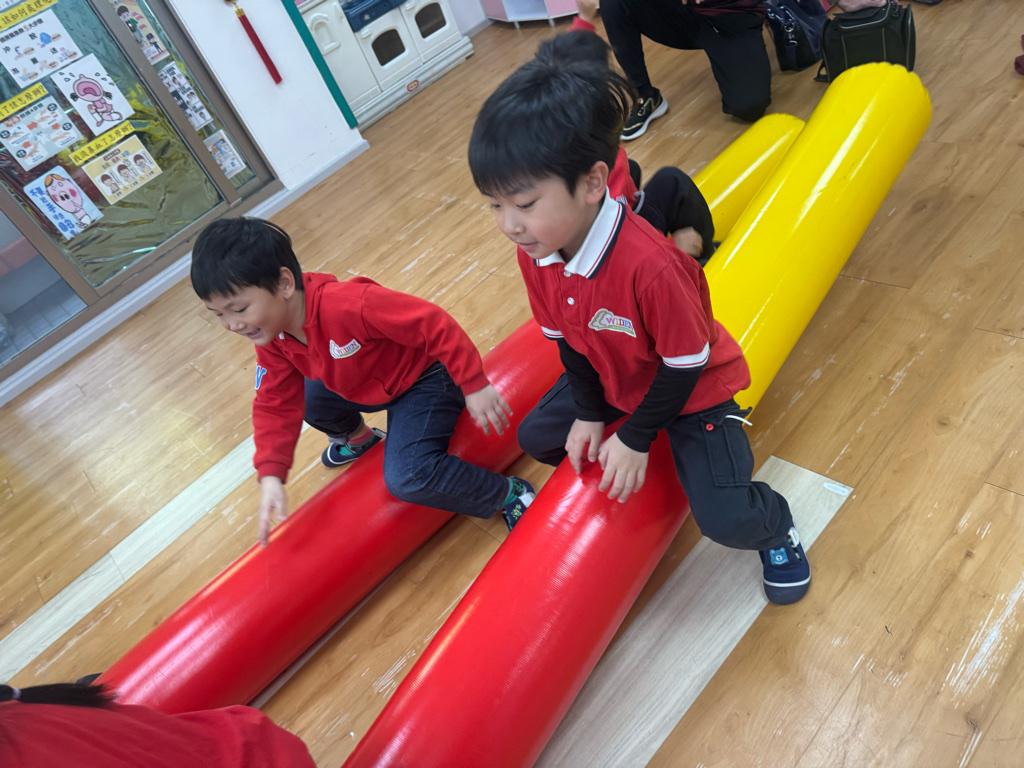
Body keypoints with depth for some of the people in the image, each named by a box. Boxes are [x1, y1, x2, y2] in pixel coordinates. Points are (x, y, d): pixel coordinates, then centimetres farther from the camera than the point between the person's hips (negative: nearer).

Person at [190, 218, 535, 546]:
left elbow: (435, 325, -33)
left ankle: (508, 493, -5)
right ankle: (358, 438, 38)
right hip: (369, 388, 8)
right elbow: (276, 405, -5)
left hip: (426, 379, -8)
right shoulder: (271, 339, -11)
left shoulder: (349, 305, -38)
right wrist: (271, 474, -17)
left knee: (406, 478, -24)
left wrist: (474, 386, -27)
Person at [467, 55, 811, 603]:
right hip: (612, 380, 7)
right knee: (536, 437, 11)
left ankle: (775, 527, 20)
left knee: (726, 519, -18)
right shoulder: (533, 253, -17)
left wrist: (635, 438, -17)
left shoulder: (651, 264, -40)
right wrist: (588, 414, -3)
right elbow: (566, 339, -1)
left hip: (694, 386, -6)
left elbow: (685, 364, -25)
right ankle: (613, 469, 38)